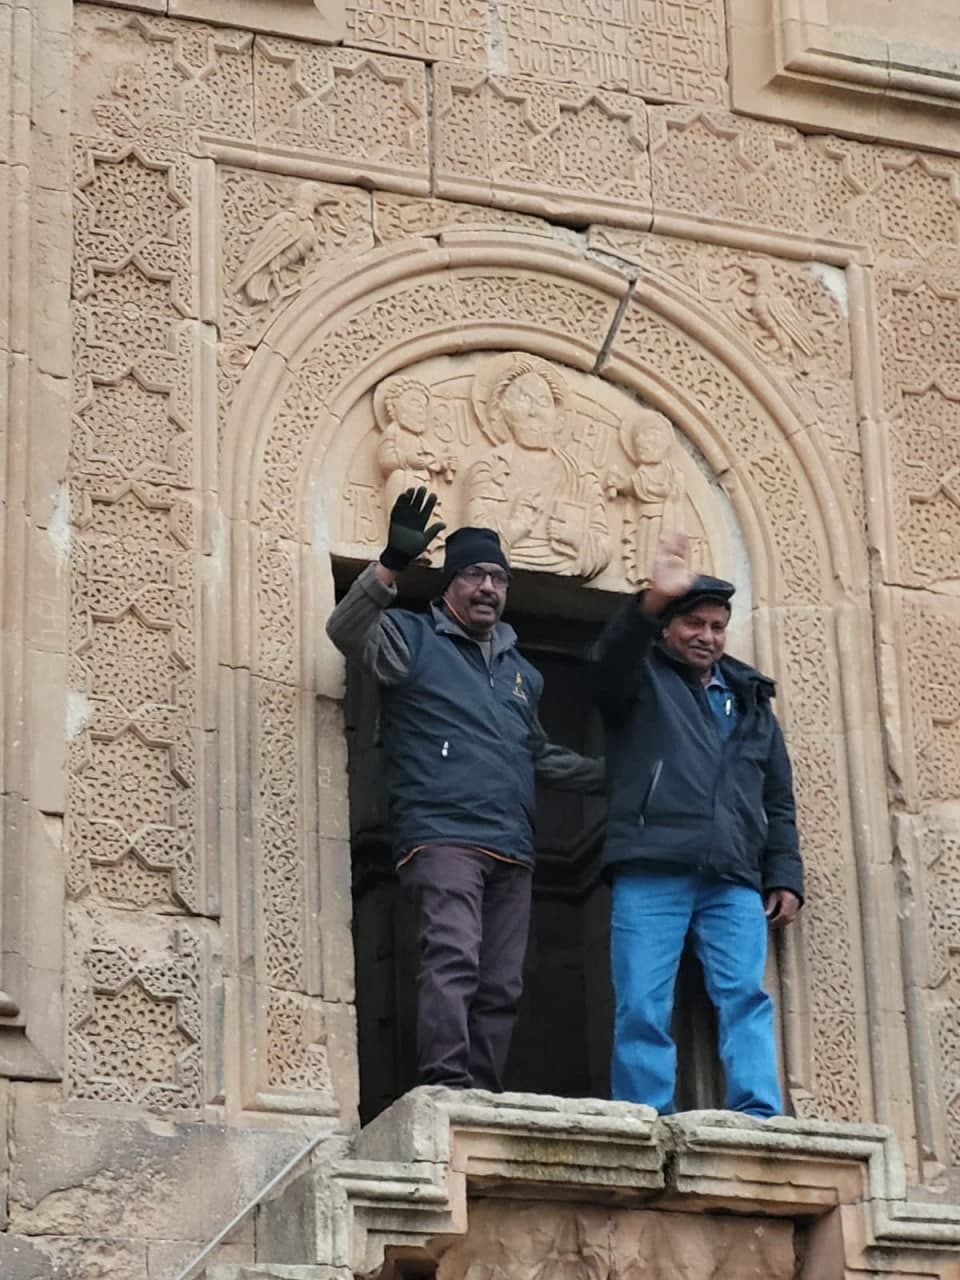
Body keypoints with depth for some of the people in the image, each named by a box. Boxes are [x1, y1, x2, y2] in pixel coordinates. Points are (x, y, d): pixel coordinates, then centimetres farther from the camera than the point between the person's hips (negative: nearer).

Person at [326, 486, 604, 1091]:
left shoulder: (522, 672, 28)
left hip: (512, 850, 7)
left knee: (502, 985, 1)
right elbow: (347, 631, -12)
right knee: (452, 958, -23)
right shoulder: (416, 639, 8)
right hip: (443, 834, -7)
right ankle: (447, 1083, -30)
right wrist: (393, 565, -26)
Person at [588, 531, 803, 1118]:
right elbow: (610, 657, -12)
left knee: (746, 997, -9)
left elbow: (779, 800, 25)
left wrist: (785, 876, 12)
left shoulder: (750, 701, 26)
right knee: (643, 1006, -8)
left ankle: (759, 1118, -15)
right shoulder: (643, 680, 14)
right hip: (652, 872, -3)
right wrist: (652, 602, -31)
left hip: (734, 880, 3)